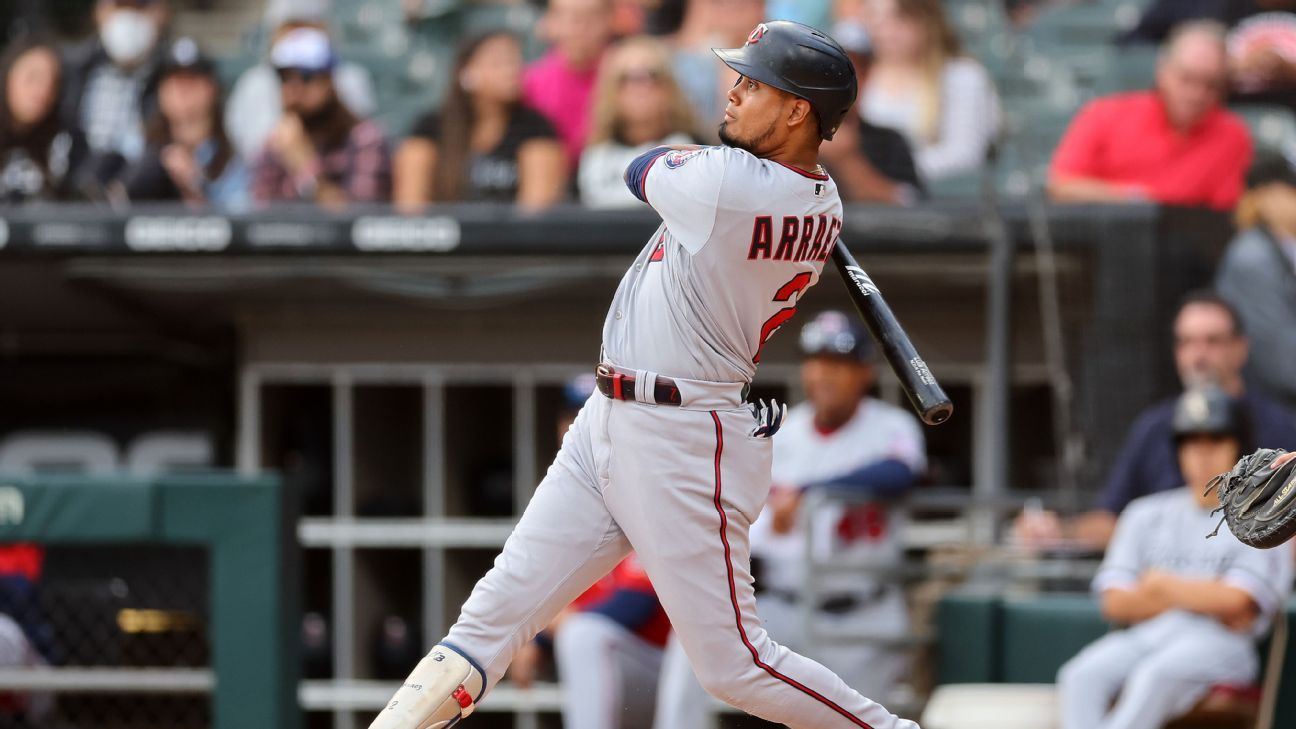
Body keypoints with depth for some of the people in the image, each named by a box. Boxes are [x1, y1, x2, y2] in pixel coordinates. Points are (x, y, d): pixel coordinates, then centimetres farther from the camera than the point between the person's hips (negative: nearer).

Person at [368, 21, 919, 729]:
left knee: (734, 663, -3)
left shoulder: (727, 182, -23)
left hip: (682, 447, -10)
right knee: (500, 609, 8)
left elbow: (641, 172, -2)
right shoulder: (822, 207, 3)